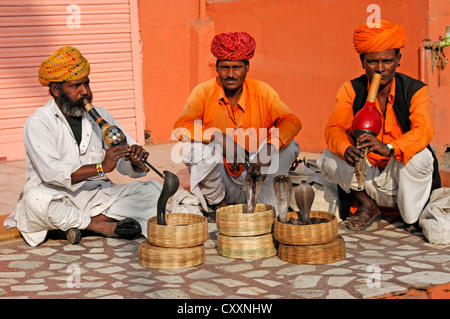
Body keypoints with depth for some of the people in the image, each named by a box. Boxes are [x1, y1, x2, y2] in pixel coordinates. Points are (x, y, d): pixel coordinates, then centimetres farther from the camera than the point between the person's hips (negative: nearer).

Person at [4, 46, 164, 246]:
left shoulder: (100, 116, 9)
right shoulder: (38, 123, -7)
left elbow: (127, 165, 8)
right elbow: (52, 172, -21)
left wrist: (136, 160, -18)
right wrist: (100, 167, -30)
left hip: (98, 195, 4)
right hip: (57, 197, -4)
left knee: (153, 190, -10)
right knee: (36, 199, -38)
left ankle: (95, 220, -23)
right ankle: (103, 227, -19)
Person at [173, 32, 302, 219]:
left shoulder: (262, 92, -3)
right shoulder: (204, 92, -7)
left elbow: (292, 122, -14)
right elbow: (180, 127, -20)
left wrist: (269, 149, -34)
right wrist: (220, 138, -34)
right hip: (221, 180, -1)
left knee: (289, 147, -19)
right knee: (193, 146, -28)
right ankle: (217, 204, -3)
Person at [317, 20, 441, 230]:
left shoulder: (415, 90, -10)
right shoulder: (350, 90, -3)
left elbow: (423, 131, -27)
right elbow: (333, 128, -15)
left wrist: (388, 148, -47)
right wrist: (347, 150, -40)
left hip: (401, 178, -2)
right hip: (368, 180, 3)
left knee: (419, 156, -32)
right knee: (329, 159, -20)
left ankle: (413, 218, -10)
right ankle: (367, 206, 3)